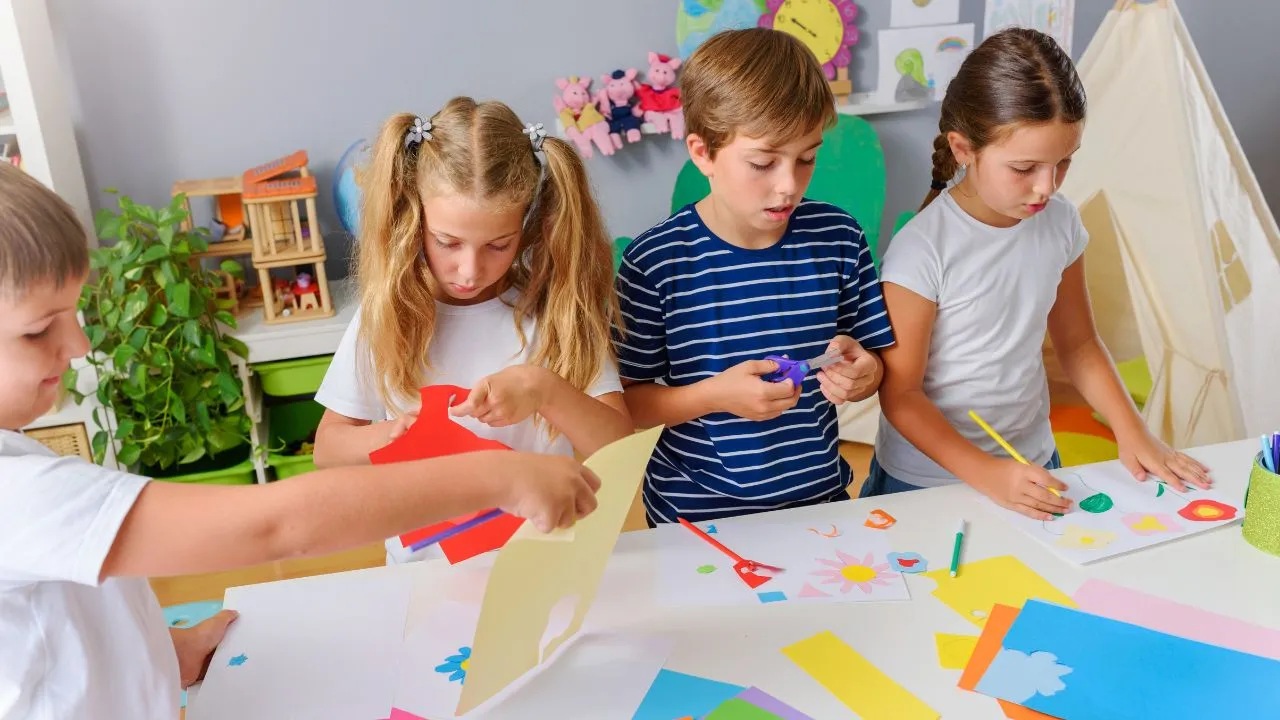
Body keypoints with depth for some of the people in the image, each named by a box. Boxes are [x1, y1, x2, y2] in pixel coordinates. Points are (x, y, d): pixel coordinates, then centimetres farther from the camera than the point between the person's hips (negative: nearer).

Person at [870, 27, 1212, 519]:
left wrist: (1132, 433, -2)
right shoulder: (922, 250, -23)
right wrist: (988, 475, -25)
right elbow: (900, 395, -18)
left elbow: (1077, 344, 8)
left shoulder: (1059, 224, -6)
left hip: (1032, 466, 5)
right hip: (926, 480, -5)